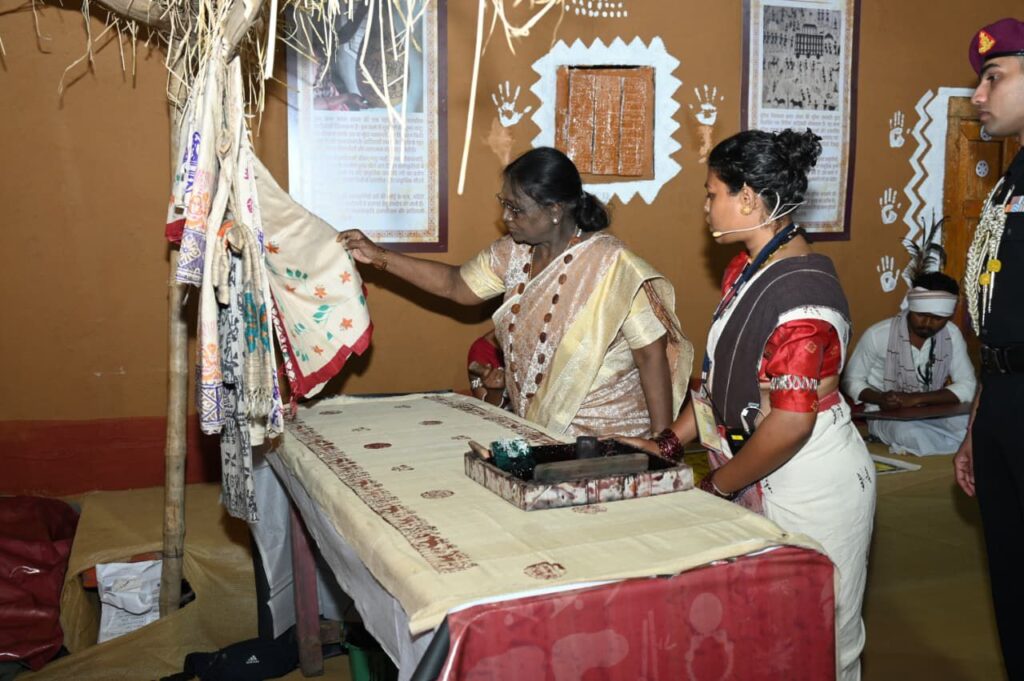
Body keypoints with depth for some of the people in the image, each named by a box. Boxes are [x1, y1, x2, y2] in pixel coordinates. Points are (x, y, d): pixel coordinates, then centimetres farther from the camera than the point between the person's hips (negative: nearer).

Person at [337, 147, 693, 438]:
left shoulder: (610, 264, -19)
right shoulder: (513, 252, 1)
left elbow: (652, 352, -17)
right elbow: (457, 285, 14)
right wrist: (379, 256, 6)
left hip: (603, 437, -6)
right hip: (534, 428, 6)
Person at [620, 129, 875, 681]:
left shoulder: (802, 293, -23)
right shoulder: (746, 269, 7)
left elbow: (791, 422, -25)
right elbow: (721, 375, 13)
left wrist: (715, 488, -14)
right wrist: (669, 443, 6)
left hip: (813, 489, -9)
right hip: (764, 484, 9)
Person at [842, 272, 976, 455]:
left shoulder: (952, 335, -7)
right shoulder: (878, 335, -17)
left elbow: (967, 387, -9)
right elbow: (851, 380, -5)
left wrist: (915, 399, -24)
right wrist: (880, 399, -26)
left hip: (932, 413, 3)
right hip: (886, 416, -3)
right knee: (907, 433, -37)